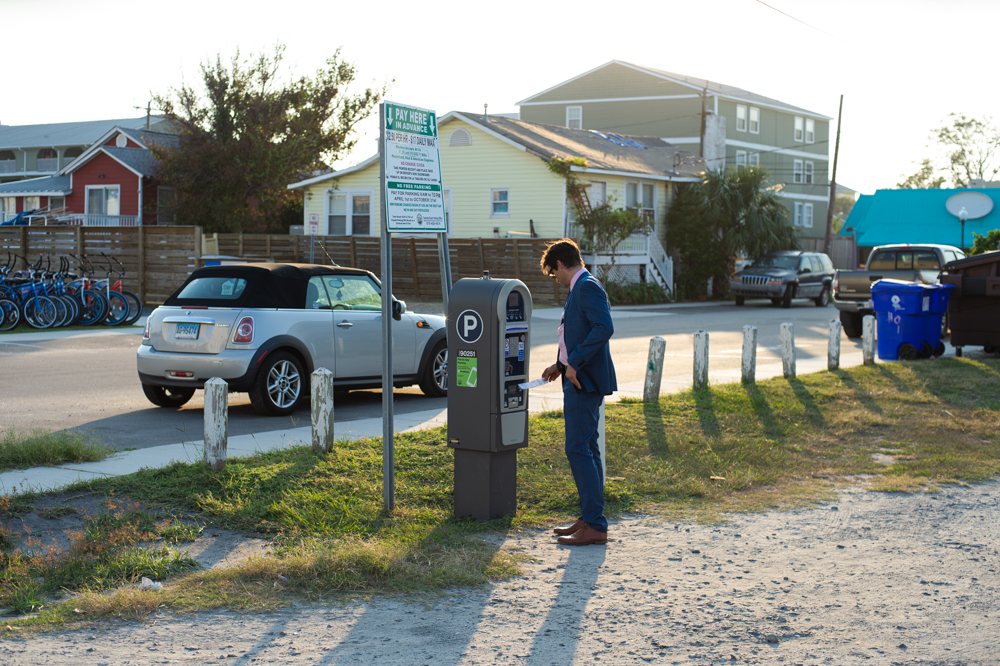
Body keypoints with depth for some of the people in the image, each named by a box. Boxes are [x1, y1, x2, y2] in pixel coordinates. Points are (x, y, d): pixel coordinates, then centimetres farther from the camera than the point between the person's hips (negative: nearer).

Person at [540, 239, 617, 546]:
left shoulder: (588, 287, -13)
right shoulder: (579, 288, 18)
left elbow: (604, 328, -27)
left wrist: (574, 363, -24)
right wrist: (561, 364, 26)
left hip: (585, 381, -11)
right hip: (578, 381, 11)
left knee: (578, 449, -11)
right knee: (586, 450, 14)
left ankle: (595, 526, -9)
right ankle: (589, 518, 21)